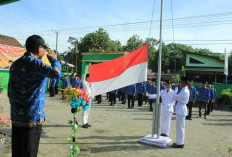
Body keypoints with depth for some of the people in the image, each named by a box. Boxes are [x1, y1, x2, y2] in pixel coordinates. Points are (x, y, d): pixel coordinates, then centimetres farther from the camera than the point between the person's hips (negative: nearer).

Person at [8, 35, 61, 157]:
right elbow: (56, 72, -28)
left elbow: (10, 89, 17)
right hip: (32, 115, -8)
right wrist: (53, 59, -7)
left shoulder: (15, 64, 13)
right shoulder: (34, 62, -14)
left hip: (16, 115, 8)